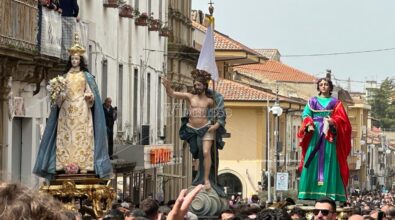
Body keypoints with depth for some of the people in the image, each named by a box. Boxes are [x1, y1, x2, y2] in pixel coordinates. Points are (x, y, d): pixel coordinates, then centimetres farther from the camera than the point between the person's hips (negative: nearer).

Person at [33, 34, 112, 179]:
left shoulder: (86, 76, 8)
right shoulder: (66, 76, 16)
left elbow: (91, 92, 3)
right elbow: (61, 93, 15)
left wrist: (89, 97, -18)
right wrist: (59, 96, -7)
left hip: (82, 110, -3)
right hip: (67, 110, 3)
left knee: (82, 137, -9)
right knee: (66, 137, -5)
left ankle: (83, 165, -13)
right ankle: (67, 165, -7)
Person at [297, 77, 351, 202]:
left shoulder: (335, 102, 12)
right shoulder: (313, 101, 15)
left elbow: (341, 118, 1)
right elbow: (306, 115, 3)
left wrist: (333, 121, -21)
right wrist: (309, 124, -17)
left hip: (330, 135, -1)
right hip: (315, 133, 1)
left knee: (329, 162, -7)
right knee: (313, 161, -7)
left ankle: (330, 191, -10)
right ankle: (311, 192, -9)